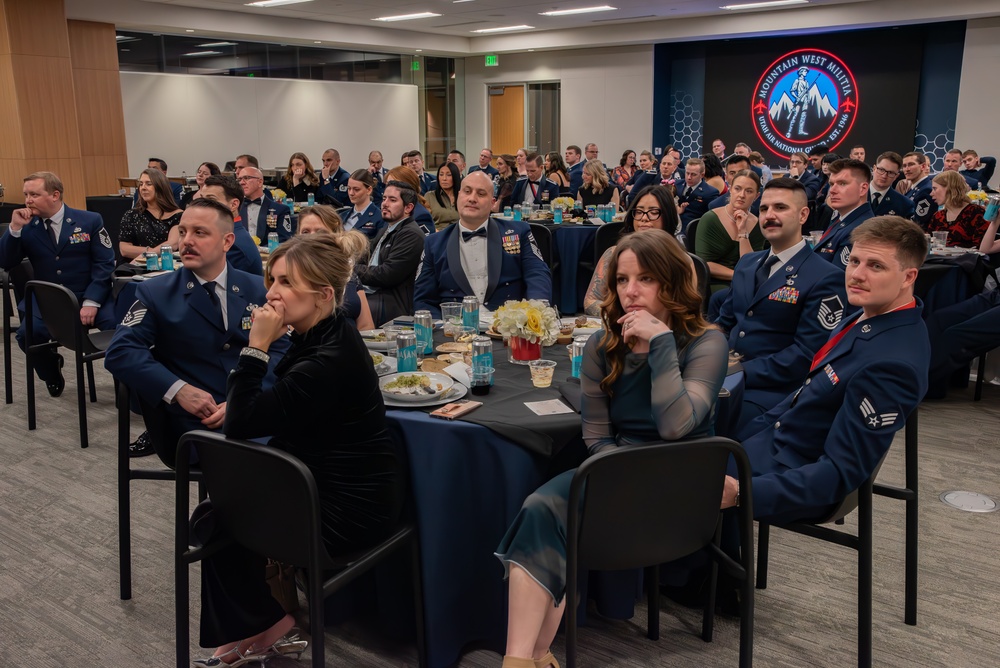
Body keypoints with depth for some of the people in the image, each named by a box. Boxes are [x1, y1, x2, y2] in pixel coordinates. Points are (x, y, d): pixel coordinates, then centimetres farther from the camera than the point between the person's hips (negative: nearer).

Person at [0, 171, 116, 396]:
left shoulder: (90, 221, 0)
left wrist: (91, 302, -16)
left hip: (89, 297, -2)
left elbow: (105, 263, -5)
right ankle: (52, 374, 10)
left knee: (118, 327, -28)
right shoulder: (27, 227, 5)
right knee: (27, 334, -25)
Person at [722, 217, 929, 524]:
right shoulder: (869, 315, -1)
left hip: (795, 475, -8)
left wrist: (741, 492, -34)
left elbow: (842, 473, -26)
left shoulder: (892, 363, -28)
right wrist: (741, 438, 11)